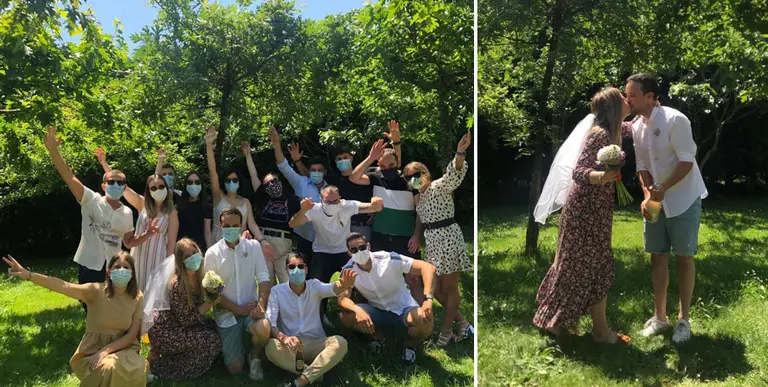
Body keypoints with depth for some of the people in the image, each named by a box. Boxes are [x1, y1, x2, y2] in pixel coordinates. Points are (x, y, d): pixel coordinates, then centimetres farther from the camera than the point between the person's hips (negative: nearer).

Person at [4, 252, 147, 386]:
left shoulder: (137, 298, -7)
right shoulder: (96, 290, -13)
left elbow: (132, 335, -7)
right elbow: (64, 286, -31)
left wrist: (106, 350, -23)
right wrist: (29, 275, -47)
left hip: (122, 347, 2)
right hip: (93, 349, -1)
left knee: (136, 369, -30)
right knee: (108, 368, -34)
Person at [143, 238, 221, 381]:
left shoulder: (197, 276, -3)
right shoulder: (177, 285, -26)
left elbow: (196, 307, 7)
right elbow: (186, 319, -23)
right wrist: (210, 303, -24)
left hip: (178, 324, 9)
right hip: (165, 331, -8)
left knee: (215, 328, 2)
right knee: (212, 340, -16)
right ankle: (157, 362, -5)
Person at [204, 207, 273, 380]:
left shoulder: (253, 246, -2)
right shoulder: (212, 253, -7)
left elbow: (263, 278, -5)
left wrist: (261, 305, -21)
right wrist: (239, 309, -13)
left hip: (250, 308, 1)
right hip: (227, 313, -1)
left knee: (264, 329, -34)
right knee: (235, 368, -7)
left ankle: (254, 357, 2)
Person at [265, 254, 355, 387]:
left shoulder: (314, 286, -1)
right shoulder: (276, 291, -4)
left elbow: (332, 289, -25)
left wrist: (344, 285, -52)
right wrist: (283, 338, -37)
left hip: (315, 343, 1)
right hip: (290, 345, -1)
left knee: (340, 343, -28)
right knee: (272, 347, -33)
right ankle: (314, 374, -22)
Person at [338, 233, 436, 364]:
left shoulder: (388, 259, -22)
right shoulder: (348, 270, -10)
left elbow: (428, 267, -27)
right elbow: (342, 298, -17)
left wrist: (428, 298, -42)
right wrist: (357, 309, -40)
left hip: (403, 311, -3)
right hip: (378, 313, 3)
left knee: (425, 320, -35)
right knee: (345, 316, -22)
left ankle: (411, 344, 2)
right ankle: (378, 335, 8)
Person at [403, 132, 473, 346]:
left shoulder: (440, 187, -14)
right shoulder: (420, 196, 12)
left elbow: (454, 176, -33)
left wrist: (460, 153, -51)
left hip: (447, 239, -9)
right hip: (433, 243, 9)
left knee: (450, 288, 3)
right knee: (435, 289, 13)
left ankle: (446, 331, 17)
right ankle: (463, 323, 25)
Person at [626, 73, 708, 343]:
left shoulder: (675, 120, -19)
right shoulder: (637, 127, 1)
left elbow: (687, 161, -20)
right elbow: (642, 165, 3)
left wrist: (663, 189, -25)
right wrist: (647, 194, -11)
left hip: (683, 199, -6)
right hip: (655, 201, 6)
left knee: (684, 258, 4)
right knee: (658, 258, 9)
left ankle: (684, 319, 16)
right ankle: (659, 316, 21)